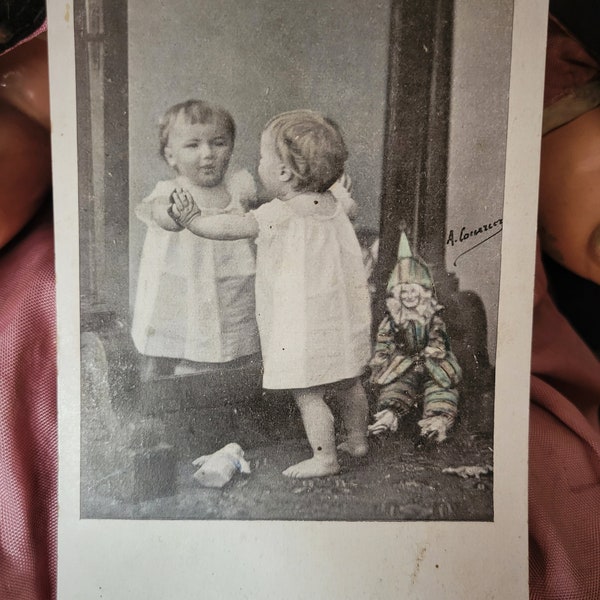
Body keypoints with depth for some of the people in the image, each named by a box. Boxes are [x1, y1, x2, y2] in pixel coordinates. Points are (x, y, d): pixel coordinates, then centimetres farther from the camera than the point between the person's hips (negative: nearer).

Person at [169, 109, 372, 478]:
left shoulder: (279, 214, -19)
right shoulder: (330, 202, 4)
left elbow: (232, 227, -18)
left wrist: (192, 220, -6)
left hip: (306, 323, -9)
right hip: (343, 313, 9)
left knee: (307, 393, 5)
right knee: (349, 383, 21)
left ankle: (325, 458, 16)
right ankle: (358, 440, 39)